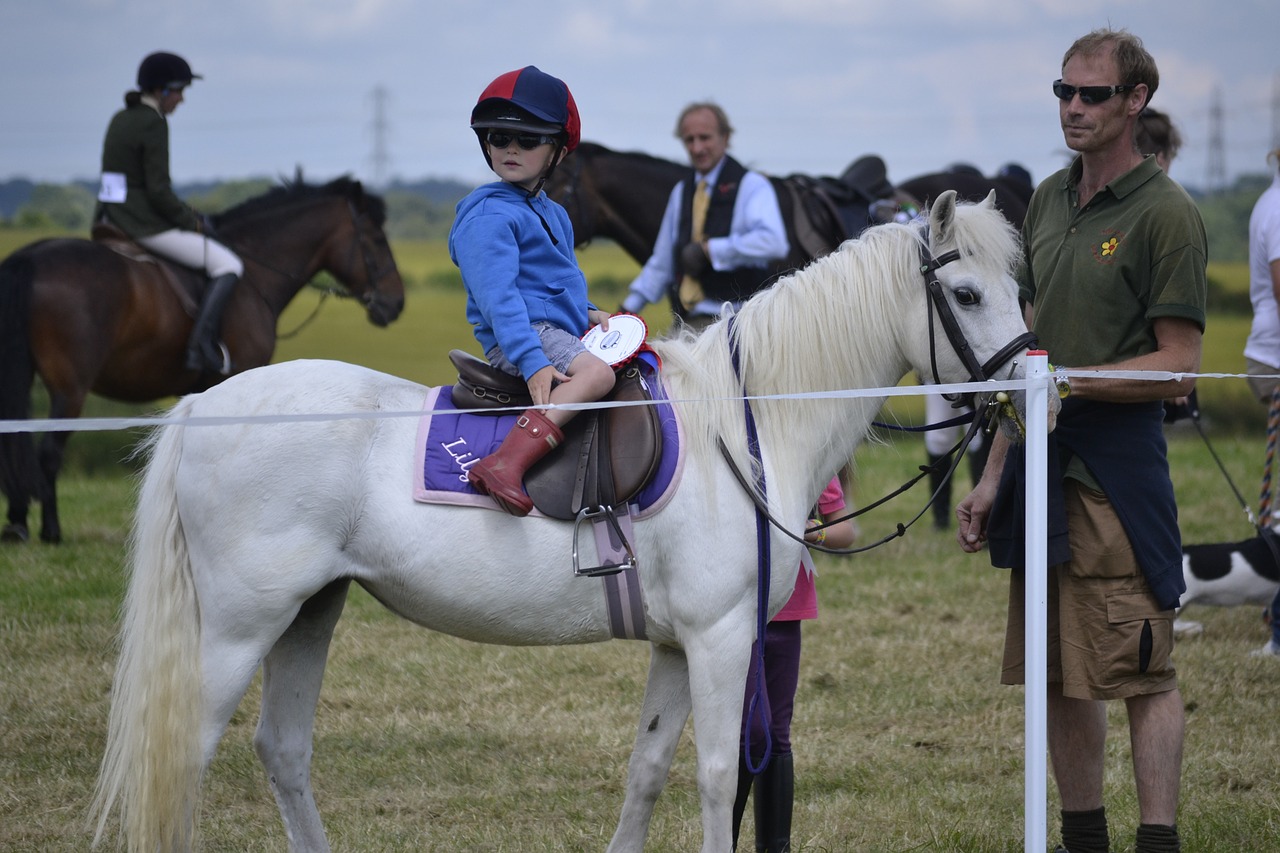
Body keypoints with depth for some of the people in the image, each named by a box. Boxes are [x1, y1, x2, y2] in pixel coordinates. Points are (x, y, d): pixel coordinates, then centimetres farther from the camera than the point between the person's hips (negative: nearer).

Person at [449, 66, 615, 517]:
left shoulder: (554, 215, 18)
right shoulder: (487, 216, -11)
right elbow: (497, 296, -21)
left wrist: (587, 312, 11)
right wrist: (533, 363, -30)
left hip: (562, 334, 9)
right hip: (516, 342, -9)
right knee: (596, 372, -34)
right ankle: (505, 463, -48)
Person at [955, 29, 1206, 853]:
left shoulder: (1166, 214, -8)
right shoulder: (1050, 200, 14)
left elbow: (1179, 369, -11)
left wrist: (1070, 381, -20)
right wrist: (996, 477, 16)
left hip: (1118, 466, -7)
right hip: (1041, 464, 7)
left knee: (1140, 670, -8)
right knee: (1061, 676, 11)